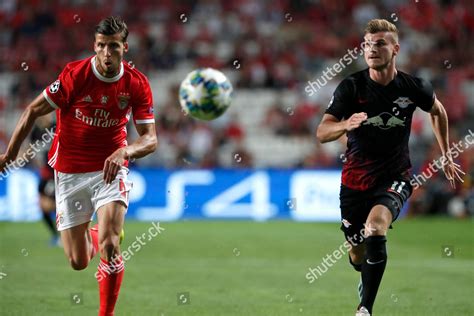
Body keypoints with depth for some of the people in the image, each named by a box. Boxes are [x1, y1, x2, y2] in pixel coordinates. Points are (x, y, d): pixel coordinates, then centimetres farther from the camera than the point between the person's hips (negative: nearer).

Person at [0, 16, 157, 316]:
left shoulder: (137, 83, -11)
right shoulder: (75, 74, -16)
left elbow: (150, 139, -10)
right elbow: (33, 111, -6)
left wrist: (124, 151, -31)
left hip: (110, 169, 0)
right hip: (70, 172, 0)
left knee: (110, 245, -22)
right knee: (78, 262, 4)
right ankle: (91, 236, 43)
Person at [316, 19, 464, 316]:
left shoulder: (413, 87, -8)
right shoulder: (352, 86, -12)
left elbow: (438, 111, 15)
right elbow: (321, 133, -18)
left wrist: (446, 156, 20)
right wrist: (345, 125, -40)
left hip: (395, 177, -1)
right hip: (356, 178, 1)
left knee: (375, 228, -30)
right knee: (358, 253, 11)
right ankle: (367, 278, 50)